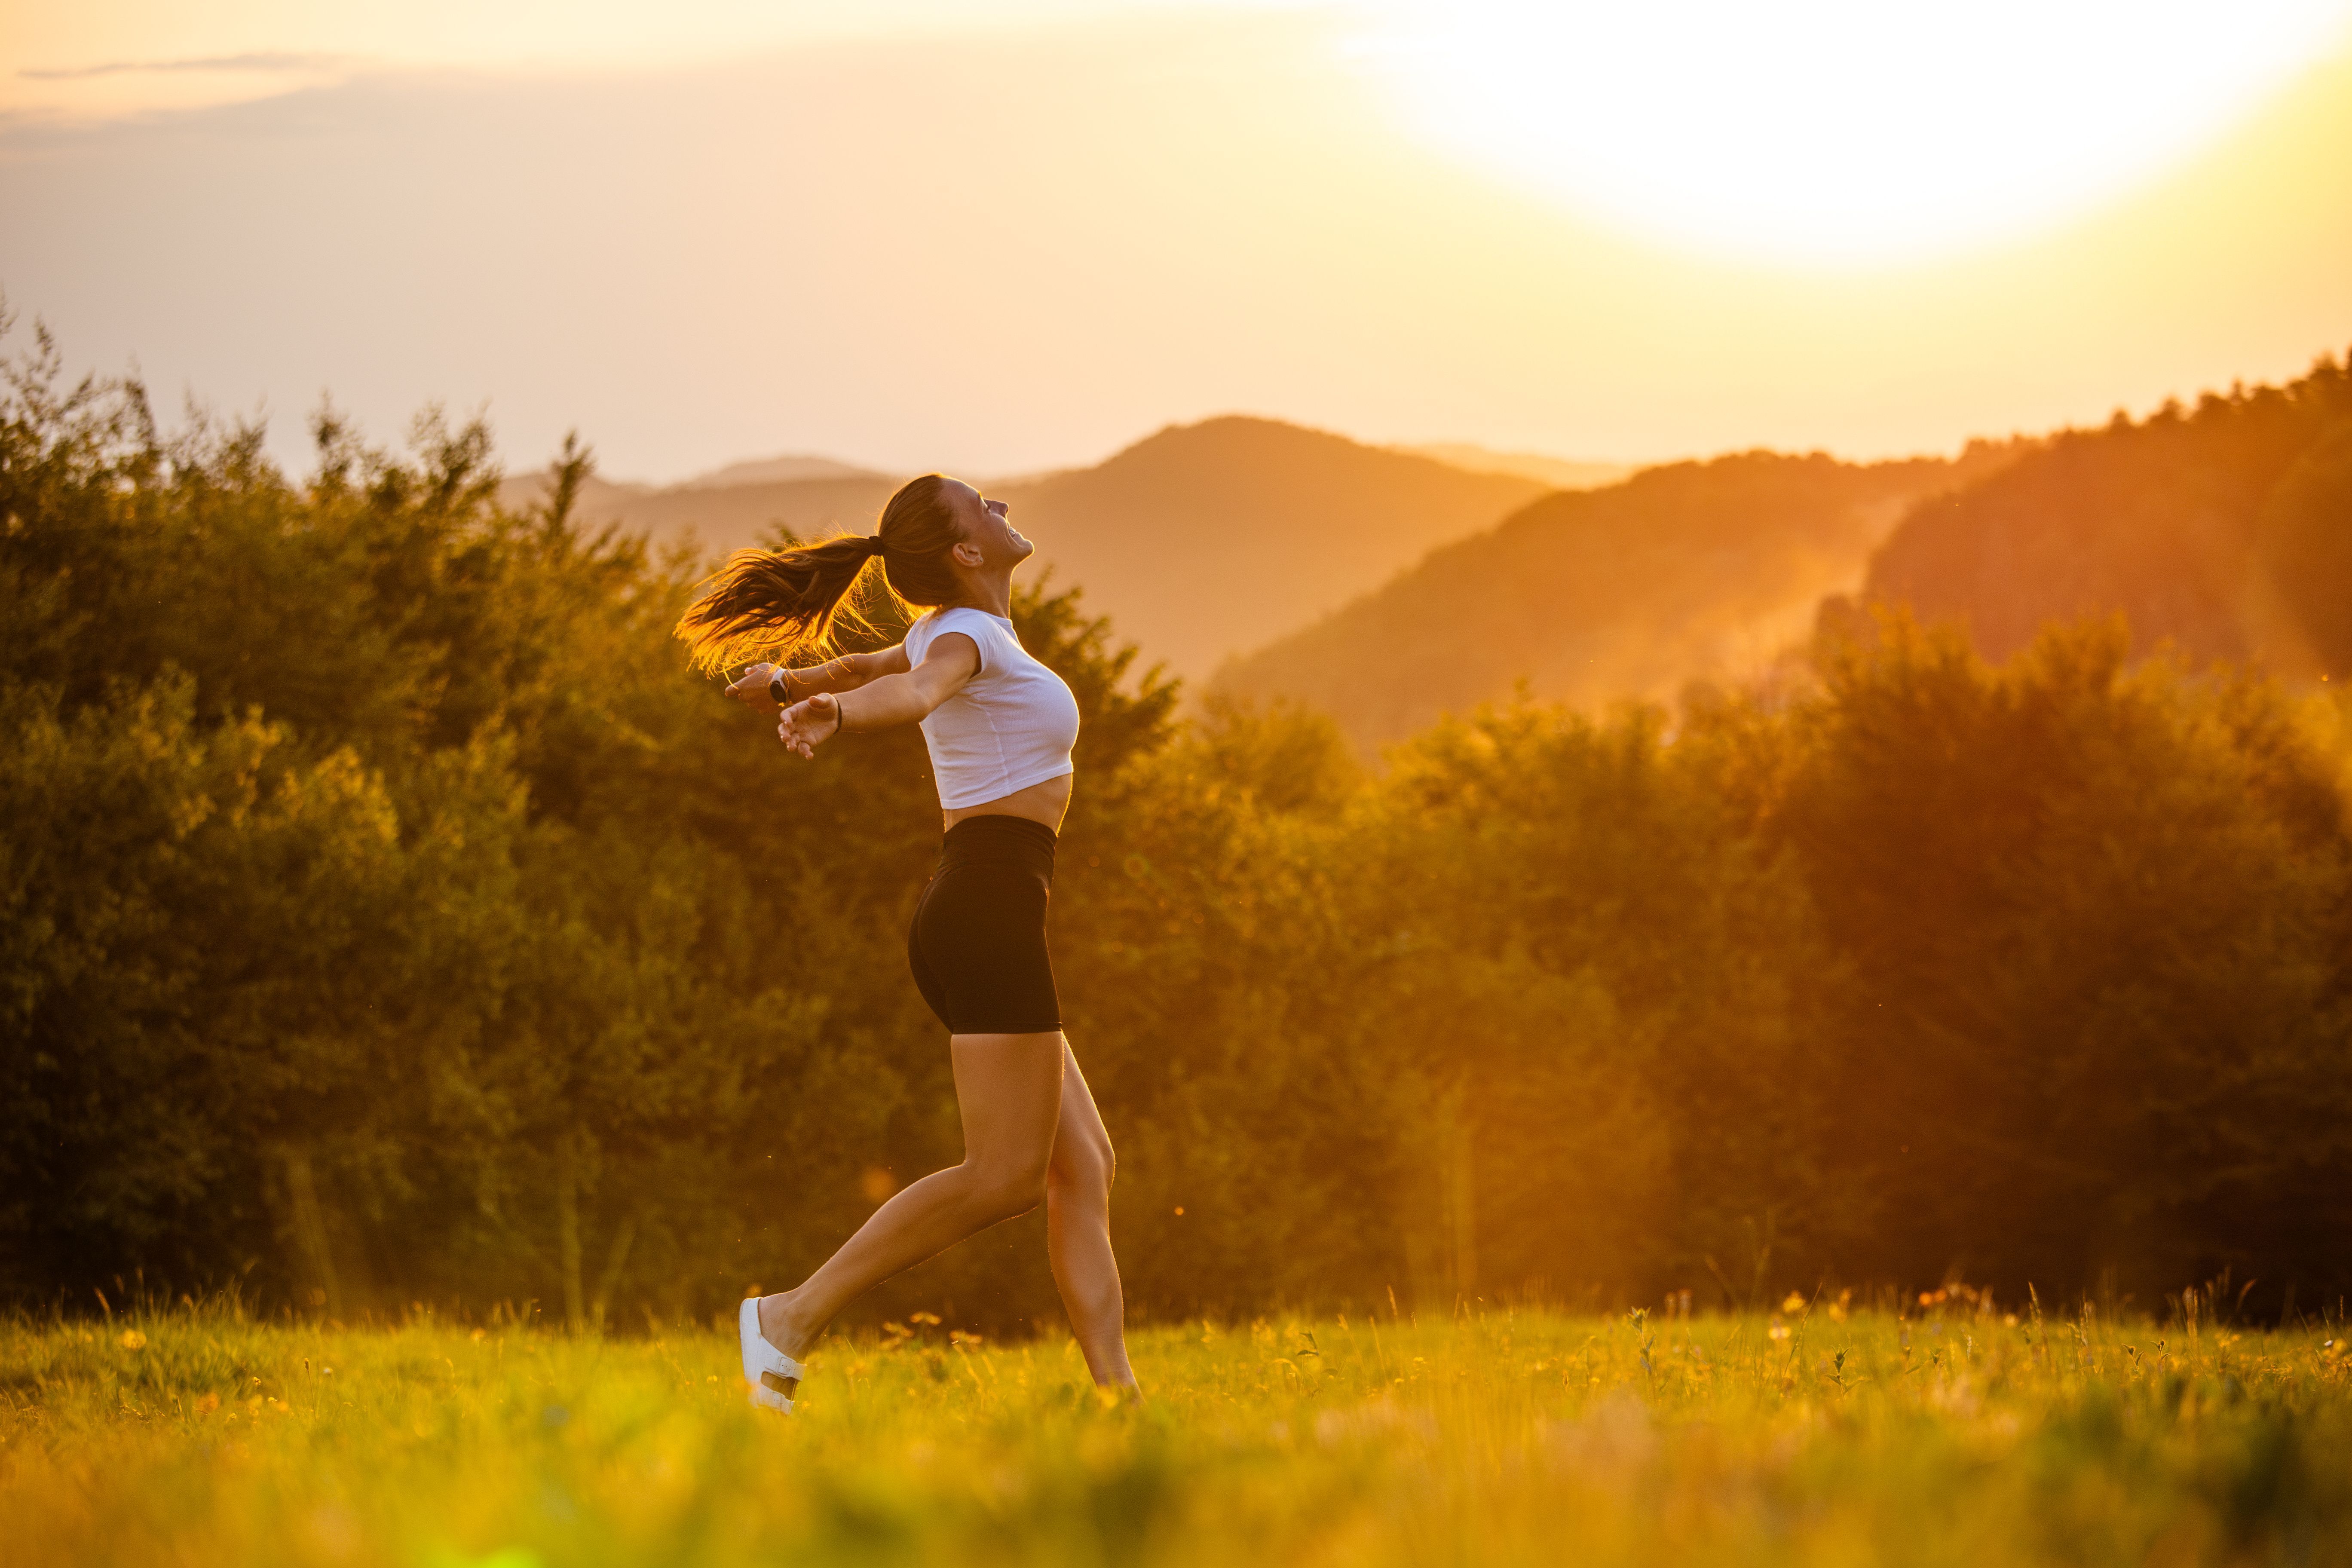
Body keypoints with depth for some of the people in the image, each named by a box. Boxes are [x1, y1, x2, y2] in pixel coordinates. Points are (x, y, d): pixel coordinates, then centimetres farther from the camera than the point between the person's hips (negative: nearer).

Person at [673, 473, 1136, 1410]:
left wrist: (787, 683, 61)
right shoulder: (968, 634, -9)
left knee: (1083, 1165, 3)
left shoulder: (957, 633, 19)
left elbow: (868, 667, 40)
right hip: (993, 910, -10)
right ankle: (794, 1318, -15)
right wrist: (831, 713, -55)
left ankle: (1115, 1392, -5)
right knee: (1006, 1175, -13)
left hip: (966, 920, 10)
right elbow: (916, 692, -33)